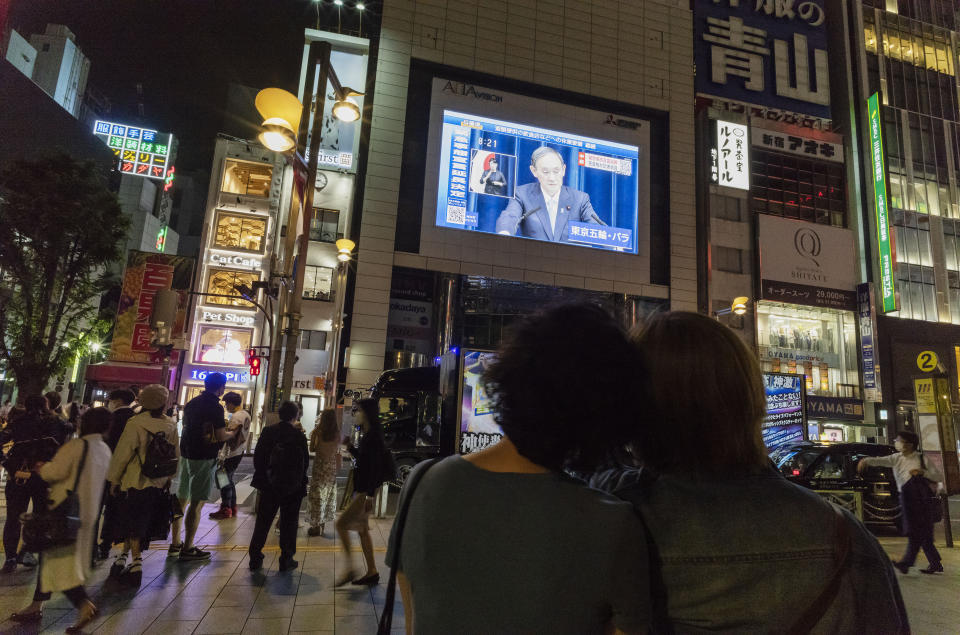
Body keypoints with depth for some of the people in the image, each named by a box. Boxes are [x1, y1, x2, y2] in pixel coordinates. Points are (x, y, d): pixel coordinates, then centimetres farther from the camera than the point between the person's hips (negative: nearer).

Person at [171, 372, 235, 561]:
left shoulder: (192, 403, 10)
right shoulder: (215, 407, -14)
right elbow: (220, 436, -17)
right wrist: (232, 434, 4)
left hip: (186, 454, 8)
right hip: (204, 458, -8)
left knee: (181, 500, 15)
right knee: (197, 503, -1)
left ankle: (175, 543, 24)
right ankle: (187, 548, 4)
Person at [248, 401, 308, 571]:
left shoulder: (268, 432, -4)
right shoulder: (299, 436, -10)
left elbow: (257, 457, 0)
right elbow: (306, 462, -4)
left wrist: (261, 477, 12)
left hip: (269, 485, 2)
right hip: (293, 487, -2)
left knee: (263, 521, 13)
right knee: (288, 523, 9)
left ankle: (255, 559, 15)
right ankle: (286, 559, 12)